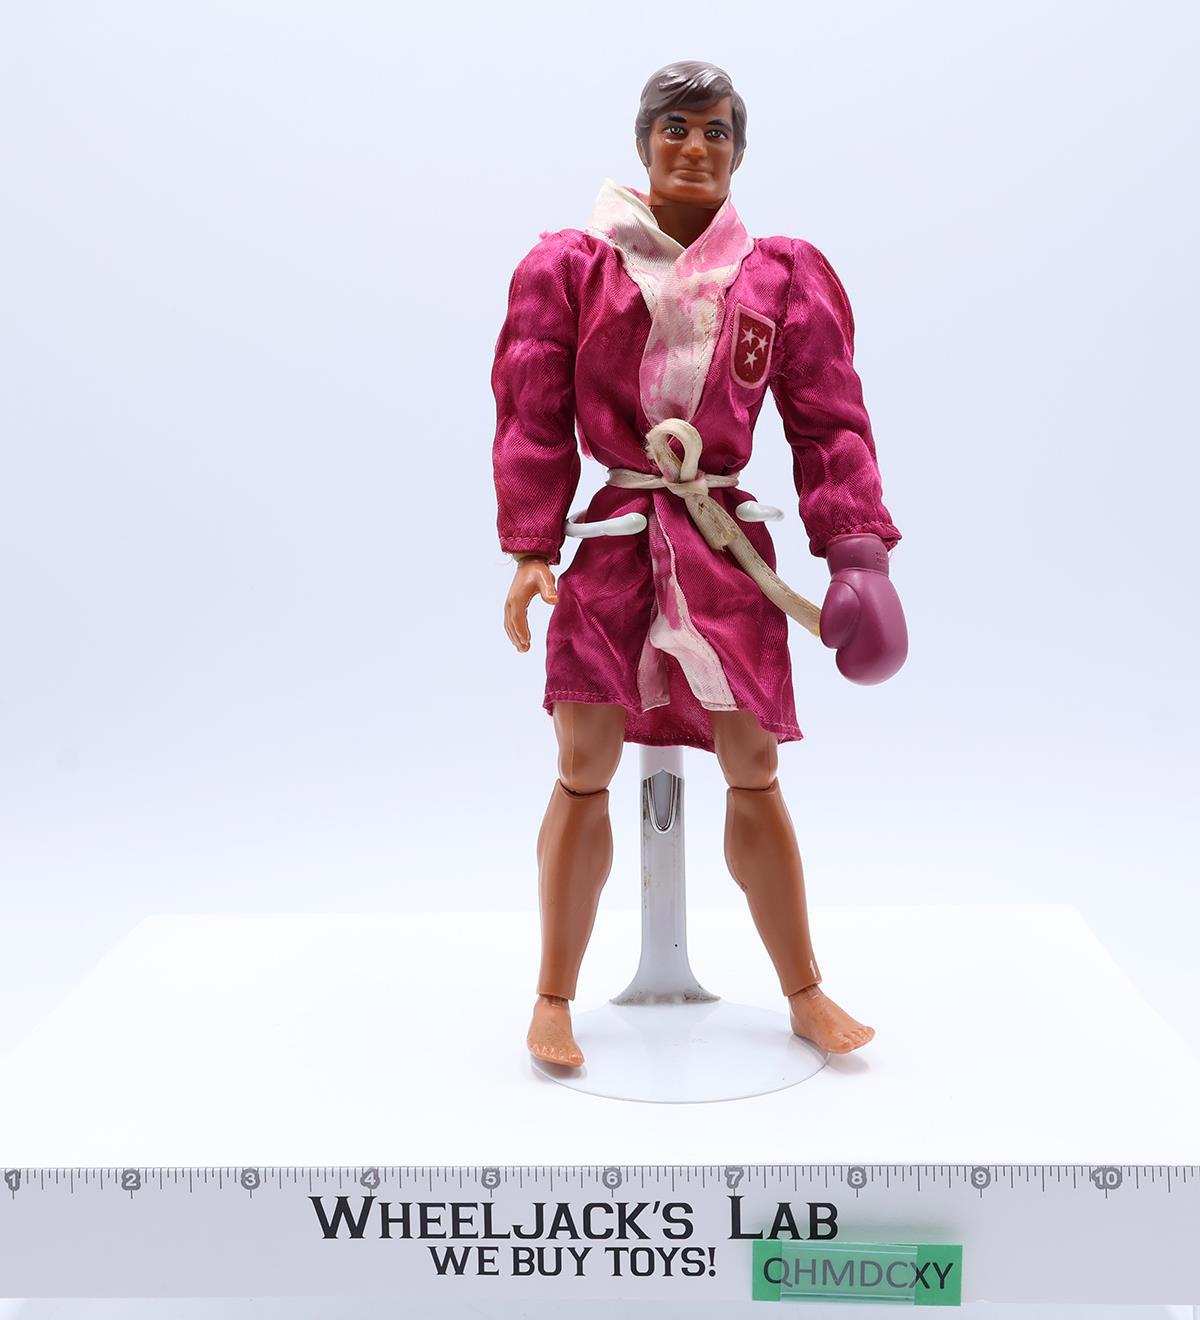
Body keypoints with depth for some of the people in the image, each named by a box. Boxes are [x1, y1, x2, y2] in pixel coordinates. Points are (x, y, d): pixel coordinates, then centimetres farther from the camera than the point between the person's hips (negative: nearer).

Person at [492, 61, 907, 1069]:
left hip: (727, 549, 1)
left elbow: (829, 423, 5)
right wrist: (530, 549, -7)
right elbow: (535, 420, 2)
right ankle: (555, 1000, 14)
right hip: (611, 543, -1)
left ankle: (805, 995, 20)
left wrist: (855, 548, -5)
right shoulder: (572, 267, 4)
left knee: (754, 773, 5)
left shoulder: (783, 277, 7)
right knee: (583, 774, -1)